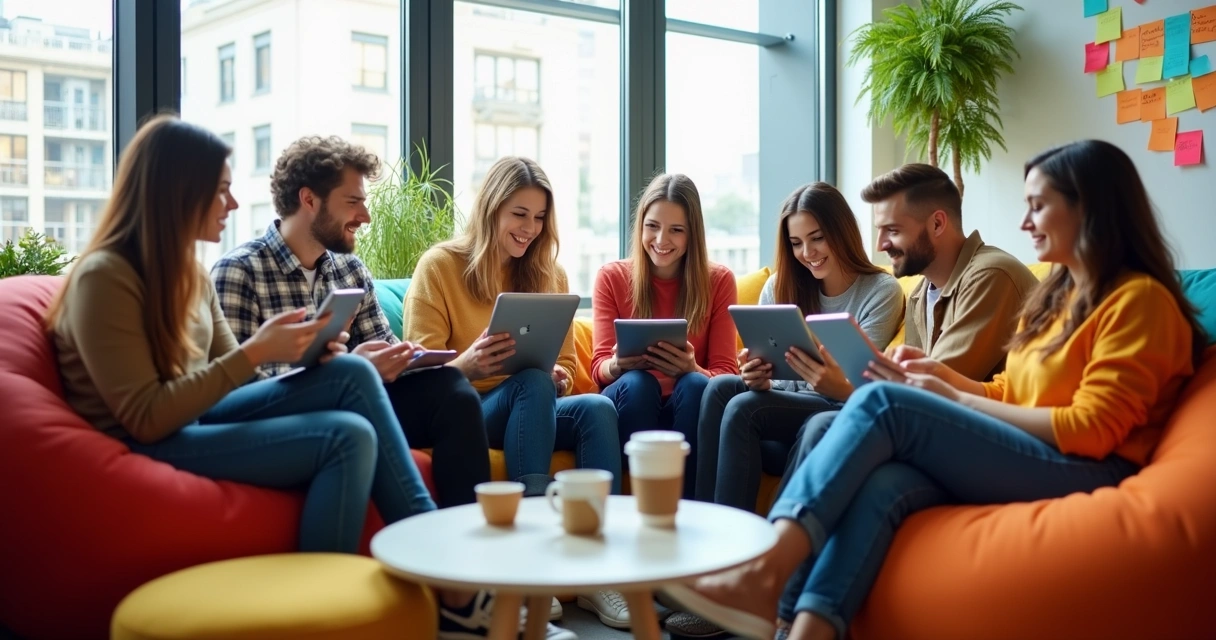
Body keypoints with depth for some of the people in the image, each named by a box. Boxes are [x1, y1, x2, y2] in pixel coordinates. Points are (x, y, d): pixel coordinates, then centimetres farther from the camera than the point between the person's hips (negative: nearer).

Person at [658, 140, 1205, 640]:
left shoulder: (1139, 299, -3)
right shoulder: (1057, 292, 23)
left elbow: (1090, 429, -12)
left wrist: (955, 402, -8)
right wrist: (942, 377, 4)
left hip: (1086, 476, -7)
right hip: (1018, 460, 7)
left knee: (885, 402, -23)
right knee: (885, 482, -25)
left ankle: (767, 571, -31)